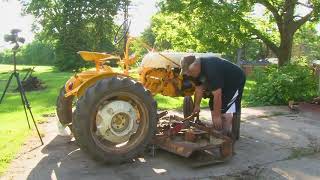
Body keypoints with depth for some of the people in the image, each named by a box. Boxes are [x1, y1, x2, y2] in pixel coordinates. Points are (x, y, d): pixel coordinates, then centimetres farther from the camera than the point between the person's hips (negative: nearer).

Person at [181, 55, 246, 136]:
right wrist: (197, 105, 0)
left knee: (224, 110, -15)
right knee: (213, 106, 8)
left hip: (236, 80, -9)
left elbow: (217, 95, -35)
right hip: (223, 82, 9)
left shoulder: (211, 69, -37)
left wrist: (217, 116, -29)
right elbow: (199, 88, 3)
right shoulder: (197, 70, -10)